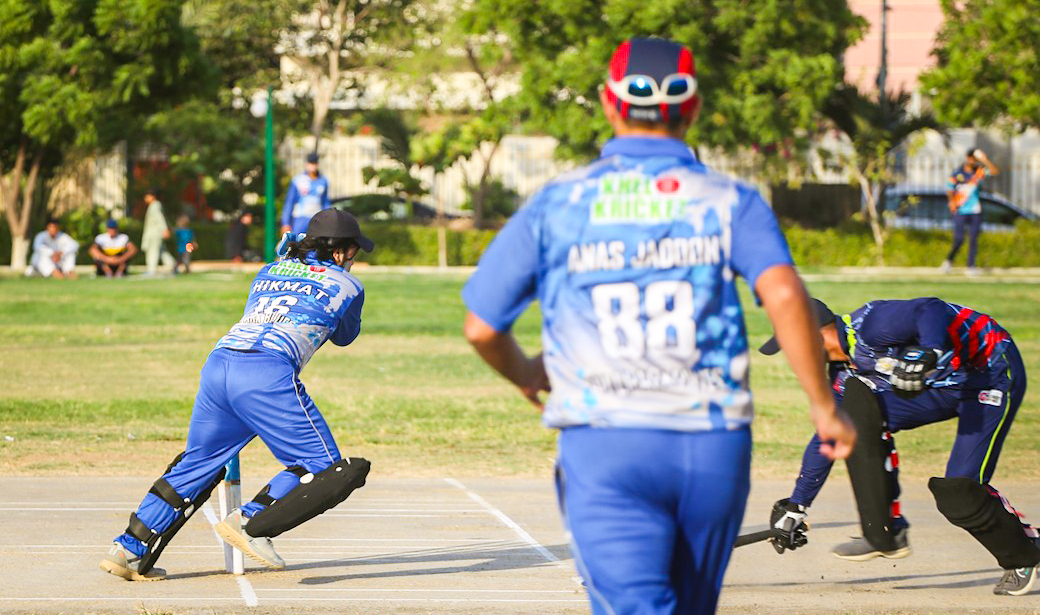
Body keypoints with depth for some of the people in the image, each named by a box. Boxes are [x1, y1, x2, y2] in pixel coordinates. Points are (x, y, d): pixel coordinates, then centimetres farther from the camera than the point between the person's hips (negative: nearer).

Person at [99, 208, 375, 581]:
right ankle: (252, 524, -17)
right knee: (325, 469, 0)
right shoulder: (347, 285, 18)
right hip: (268, 373, -6)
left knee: (198, 464, 21)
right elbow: (345, 336, 36)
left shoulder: (268, 272, 29)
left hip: (217, 364, 6)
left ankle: (129, 550, 16)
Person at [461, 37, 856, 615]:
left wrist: (525, 374, 29)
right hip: (714, 447, 2)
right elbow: (784, 295, -14)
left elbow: (481, 328, 8)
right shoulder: (730, 201, 4)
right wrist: (824, 408, -6)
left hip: (604, 447, -2)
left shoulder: (556, 204, 6)